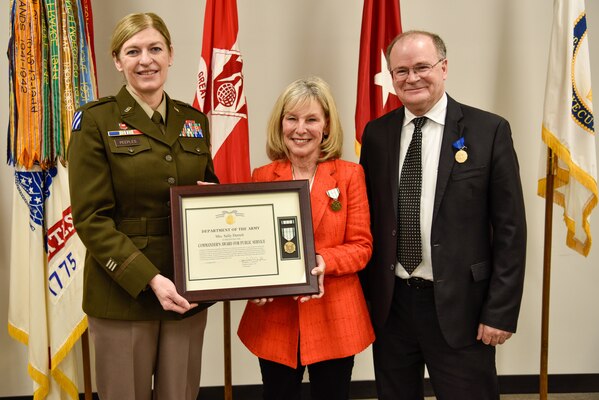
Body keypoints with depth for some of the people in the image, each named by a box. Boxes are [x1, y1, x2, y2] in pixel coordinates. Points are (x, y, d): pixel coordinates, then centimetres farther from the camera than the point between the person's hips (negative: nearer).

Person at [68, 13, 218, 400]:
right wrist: (149, 279, -20)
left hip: (187, 291, 4)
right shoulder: (95, 121, -6)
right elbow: (90, 217, -11)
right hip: (123, 293, -4)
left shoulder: (195, 121, 8)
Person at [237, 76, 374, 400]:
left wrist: (323, 262, -21)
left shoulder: (349, 174, -2)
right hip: (274, 318, 1)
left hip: (334, 319, -1)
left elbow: (361, 246, -4)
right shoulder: (262, 177, 3)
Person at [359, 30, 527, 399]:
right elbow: (368, 218, 8)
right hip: (390, 303, 4)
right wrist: (364, 293, 5)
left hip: (459, 306, -3)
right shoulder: (376, 133, 4)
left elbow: (510, 229, -6)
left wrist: (501, 311, -9)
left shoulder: (489, 131, -6)